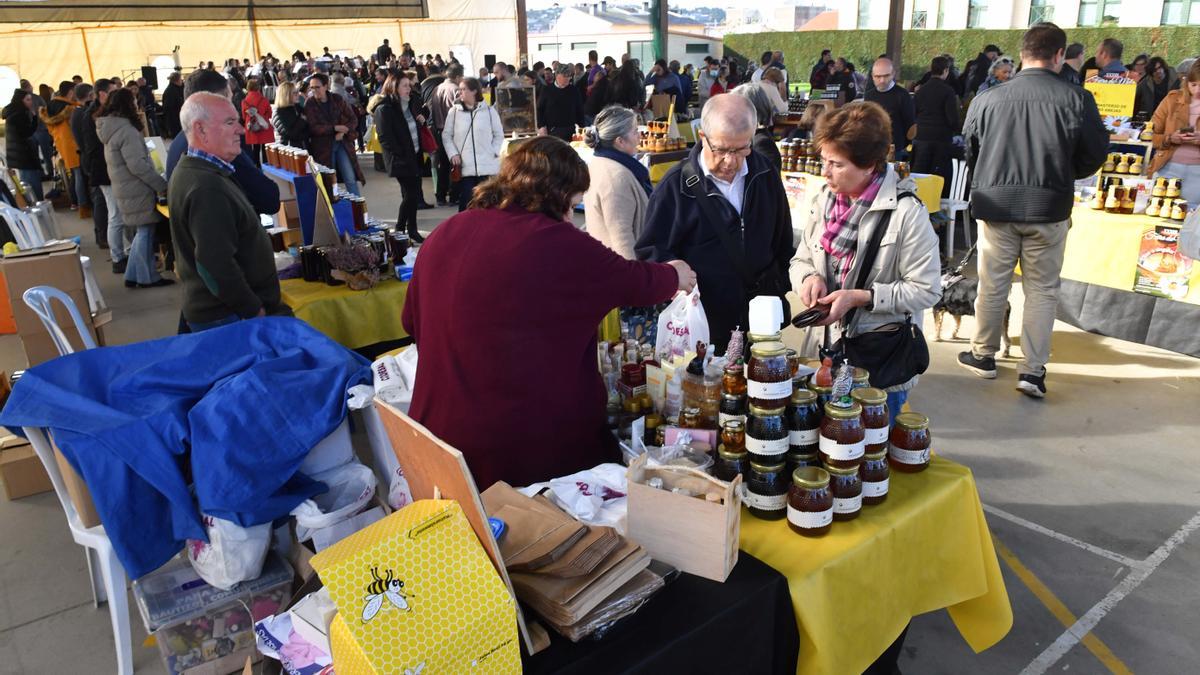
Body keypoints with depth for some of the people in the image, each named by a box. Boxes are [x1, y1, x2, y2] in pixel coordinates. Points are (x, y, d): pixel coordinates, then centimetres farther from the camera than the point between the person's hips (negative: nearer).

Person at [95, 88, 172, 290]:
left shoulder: (110, 128, 13)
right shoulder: (126, 130, -17)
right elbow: (138, 165, -23)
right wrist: (162, 185, -19)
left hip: (124, 188, 10)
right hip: (137, 190, -9)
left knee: (142, 232, 17)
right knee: (145, 232, -1)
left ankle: (133, 276, 21)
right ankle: (147, 277, 7)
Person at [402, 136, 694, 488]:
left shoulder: (442, 235, 3)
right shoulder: (557, 243, -13)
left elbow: (412, 322, 16)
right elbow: (637, 283, 0)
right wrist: (675, 276, 21)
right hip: (537, 449, -6)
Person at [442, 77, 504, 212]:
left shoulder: (489, 111, 2)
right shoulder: (454, 111, 4)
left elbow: (499, 135, 9)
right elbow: (446, 135, 8)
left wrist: (495, 152, -3)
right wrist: (453, 154, -4)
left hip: (487, 166, 0)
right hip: (464, 167, 0)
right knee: (465, 203, 2)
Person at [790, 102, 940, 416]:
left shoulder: (906, 213, -16)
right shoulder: (823, 201, 2)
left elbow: (926, 290, -14)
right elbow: (800, 261, 11)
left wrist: (859, 297, -22)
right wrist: (809, 277, -12)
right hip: (830, 346, 5)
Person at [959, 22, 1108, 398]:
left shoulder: (987, 99, -5)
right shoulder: (1076, 99, -8)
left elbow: (969, 151, 5)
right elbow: (1095, 156, -1)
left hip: (996, 205, 1)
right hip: (1049, 209, -1)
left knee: (992, 285, 13)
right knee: (1042, 289, 9)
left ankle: (983, 355, 26)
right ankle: (1033, 370, 8)